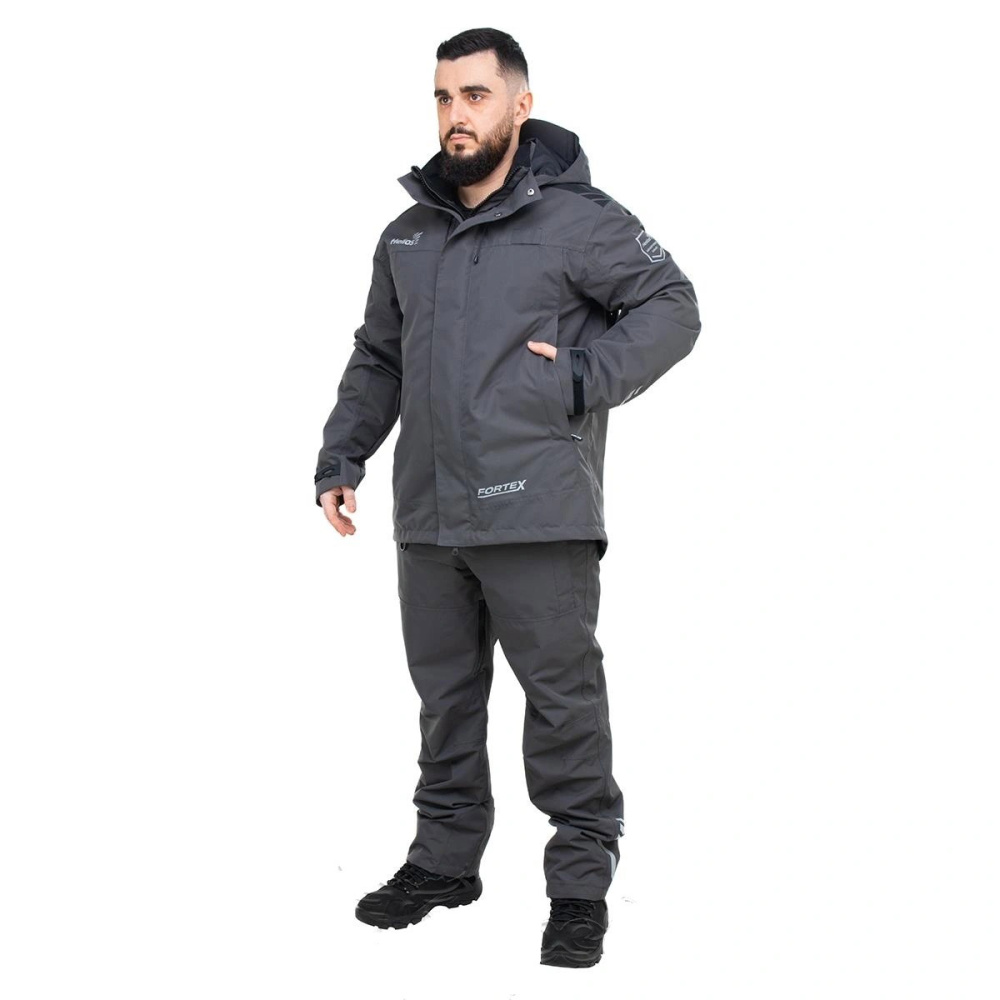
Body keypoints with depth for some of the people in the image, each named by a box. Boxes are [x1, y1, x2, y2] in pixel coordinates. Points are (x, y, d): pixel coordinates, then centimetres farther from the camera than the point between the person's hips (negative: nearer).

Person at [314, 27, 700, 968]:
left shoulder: (576, 218, -4)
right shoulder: (407, 236, 15)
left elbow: (671, 306, -4)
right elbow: (376, 360, 23)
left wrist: (582, 378, -14)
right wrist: (339, 459, 14)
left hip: (537, 512, -6)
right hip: (428, 517, 6)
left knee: (563, 696, 0)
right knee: (444, 695, 15)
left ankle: (582, 881, 10)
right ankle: (444, 858, 28)